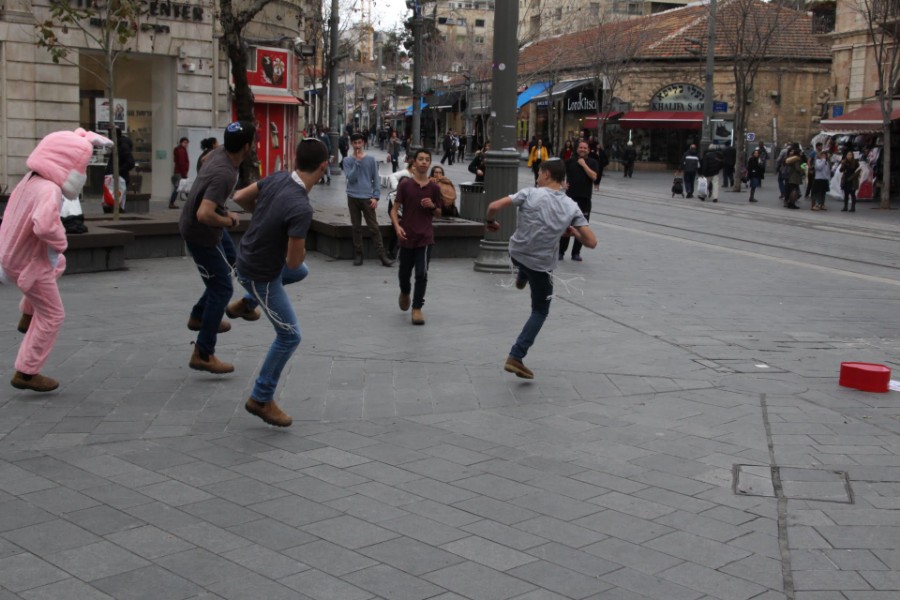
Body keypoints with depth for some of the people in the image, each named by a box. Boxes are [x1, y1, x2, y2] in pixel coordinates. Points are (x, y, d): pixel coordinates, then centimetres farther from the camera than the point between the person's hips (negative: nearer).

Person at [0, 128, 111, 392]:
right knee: (52, 316, 7)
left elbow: (61, 154, 20)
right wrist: (60, 242, -27)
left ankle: (27, 317, 39)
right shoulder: (49, 190, -28)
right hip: (30, 264, -9)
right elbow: (44, 225, -47)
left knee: (58, 263, 37)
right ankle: (26, 373, 14)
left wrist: (85, 139, 14)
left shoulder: (31, 179, 1)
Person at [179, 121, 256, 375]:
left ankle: (199, 316, 38)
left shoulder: (219, 153, -8)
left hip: (207, 227, 9)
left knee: (229, 261, 29)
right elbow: (204, 214, -41)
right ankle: (203, 355, 7)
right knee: (221, 289, -1)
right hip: (201, 234, -9)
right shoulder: (225, 174, -34)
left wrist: (223, 212, 8)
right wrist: (229, 221, -23)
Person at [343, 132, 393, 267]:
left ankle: (382, 255, -3)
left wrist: (376, 197, -6)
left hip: (367, 197, -1)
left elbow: (376, 179, 3)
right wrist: (357, 161, -13)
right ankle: (358, 254, 14)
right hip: (353, 198, 1)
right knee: (356, 227, 7)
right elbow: (351, 178, -9)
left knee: (373, 227, -2)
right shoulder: (347, 160, 3)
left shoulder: (370, 160, 2)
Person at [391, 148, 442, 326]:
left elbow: (438, 214, 13)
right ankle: (405, 292, 45)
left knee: (422, 274, -8)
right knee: (404, 272, 13)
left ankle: (417, 308, 2)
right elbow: (394, 209, -2)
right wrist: (397, 226, -19)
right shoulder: (405, 185, -2)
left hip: (425, 237, 0)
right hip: (407, 236, 0)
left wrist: (433, 206, -9)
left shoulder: (434, 188, 3)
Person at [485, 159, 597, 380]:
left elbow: (494, 206, -18)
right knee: (540, 311, 16)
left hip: (516, 253, 1)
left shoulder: (530, 194, -14)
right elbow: (591, 242, -10)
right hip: (541, 265, -1)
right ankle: (516, 356, 7)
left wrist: (490, 222, 4)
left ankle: (521, 279, 63)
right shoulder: (571, 207, -9)